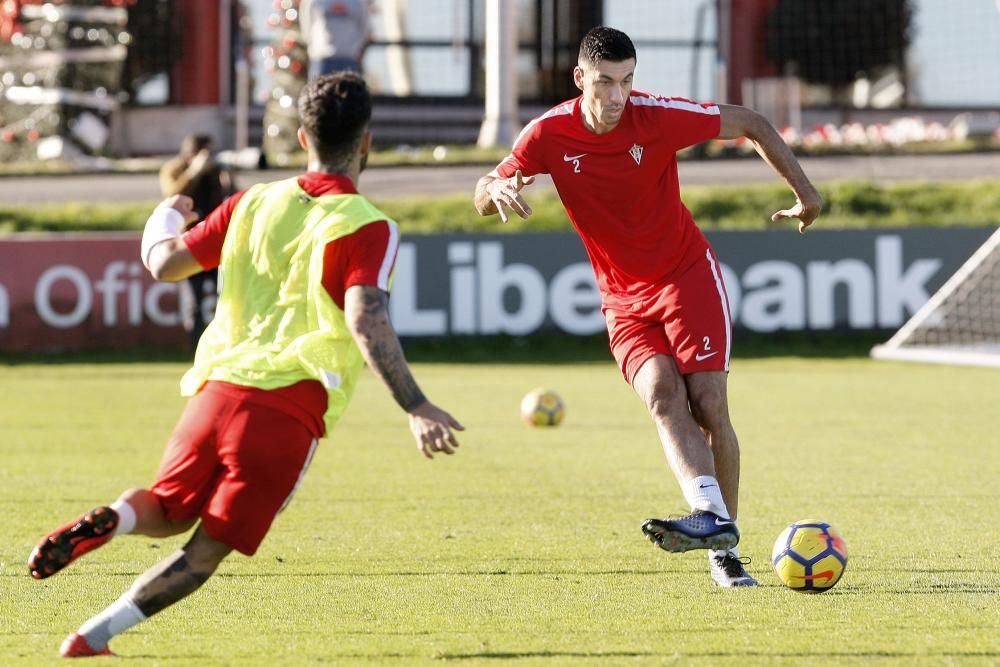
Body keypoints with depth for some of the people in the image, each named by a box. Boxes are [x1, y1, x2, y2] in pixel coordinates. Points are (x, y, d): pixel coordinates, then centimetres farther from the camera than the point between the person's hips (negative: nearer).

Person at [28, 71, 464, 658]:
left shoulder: (254, 203, 12)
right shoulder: (368, 228, -4)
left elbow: (165, 263, 17)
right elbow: (366, 322, -18)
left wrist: (163, 223, 40)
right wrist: (416, 407, -22)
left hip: (218, 386, 5)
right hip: (290, 408, -4)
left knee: (164, 514, 20)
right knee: (206, 551, 3)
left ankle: (109, 520, -14)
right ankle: (93, 637, -7)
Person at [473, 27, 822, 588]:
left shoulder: (659, 117, -15)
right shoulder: (550, 134, -11)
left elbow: (750, 124, -2)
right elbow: (483, 199, -4)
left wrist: (804, 192, -7)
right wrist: (499, 189, -29)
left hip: (688, 275, -1)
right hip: (624, 301, 1)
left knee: (709, 405, -11)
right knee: (661, 392, -24)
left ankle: (726, 550, -3)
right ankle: (710, 513, -40)